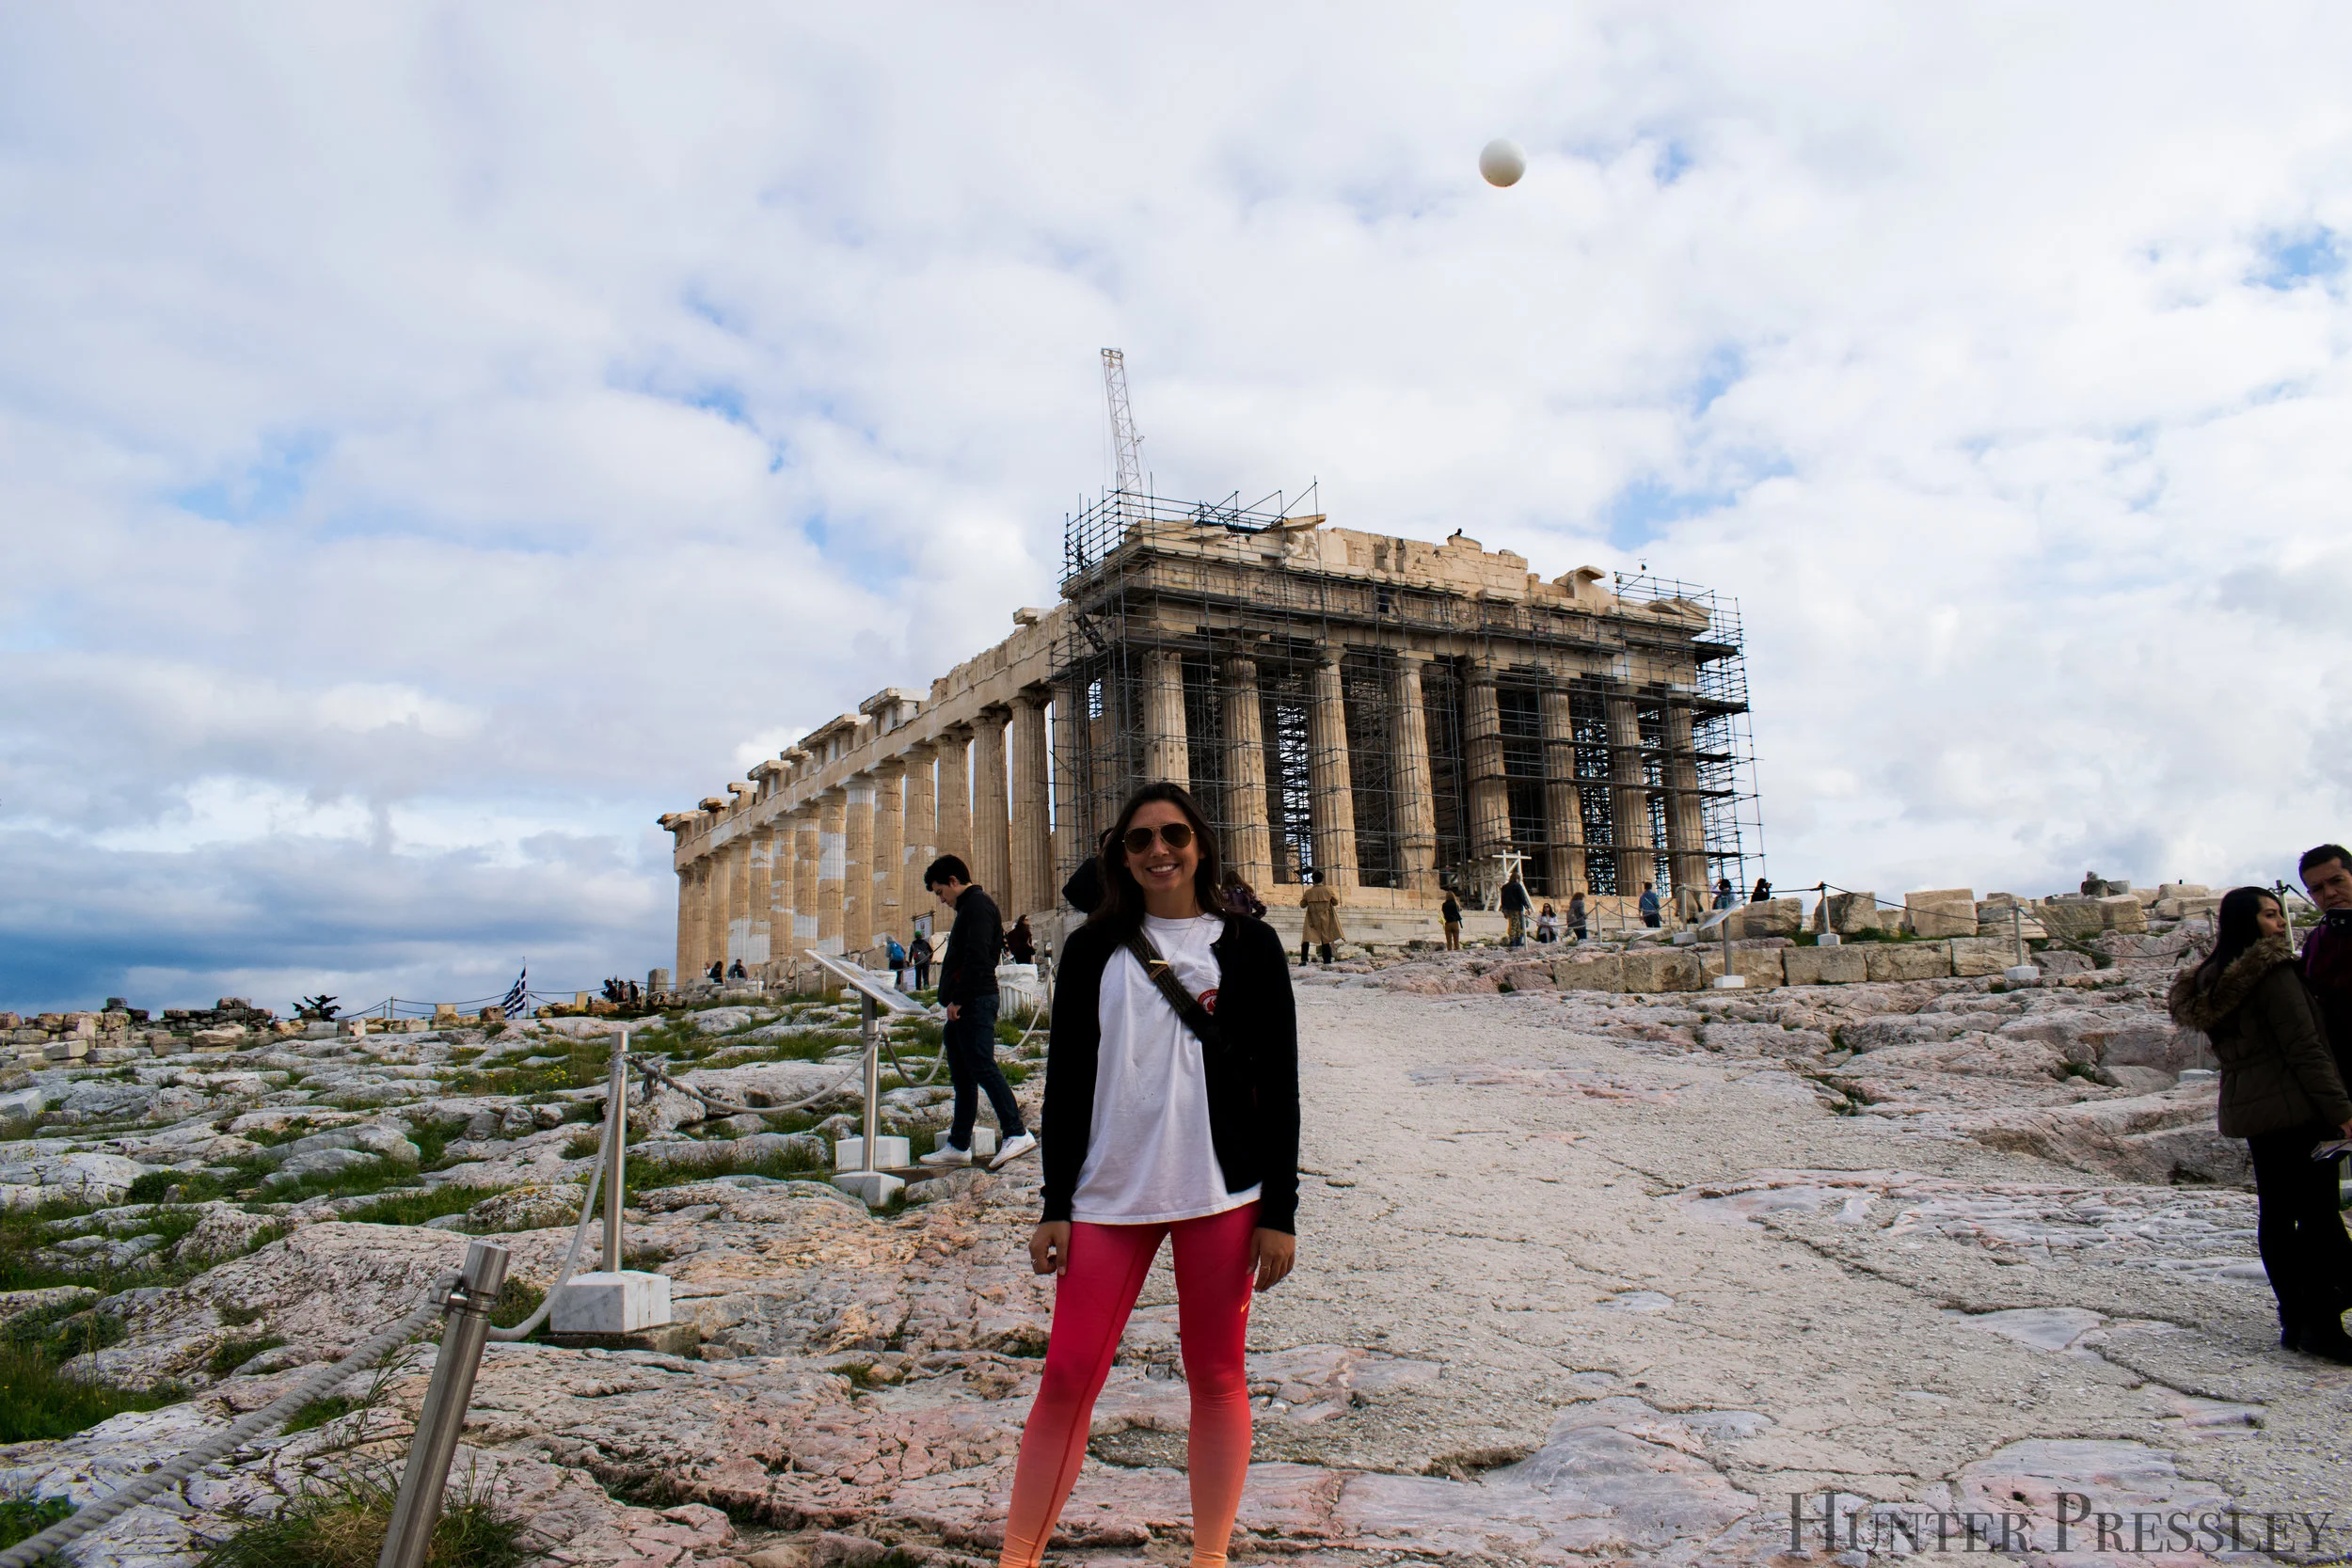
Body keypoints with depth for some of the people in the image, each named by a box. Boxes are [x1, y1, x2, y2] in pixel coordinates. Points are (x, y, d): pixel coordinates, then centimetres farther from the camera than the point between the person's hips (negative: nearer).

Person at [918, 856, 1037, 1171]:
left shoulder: (977, 905, -10)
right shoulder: (969, 907, 23)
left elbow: (977, 957, -20)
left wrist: (958, 999, -20)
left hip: (974, 1003, -11)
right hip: (964, 1006, 11)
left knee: (983, 1068, -14)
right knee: (962, 1075, 12)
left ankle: (1016, 1133, -15)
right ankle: (958, 1146, 17)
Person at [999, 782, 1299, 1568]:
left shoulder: (1248, 945, 3)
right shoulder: (1094, 949, 7)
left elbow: (1278, 1083, 3)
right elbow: (1066, 1080, 7)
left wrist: (1279, 1210, -2)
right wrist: (1056, 1205, 3)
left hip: (1221, 1194, 0)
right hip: (1108, 1195, 1)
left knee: (1217, 1377, 8)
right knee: (1068, 1377, 0)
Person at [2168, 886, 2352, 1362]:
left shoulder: (2212, 980, 12)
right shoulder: (2274, 970, -13)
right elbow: (2304, 1048, -16)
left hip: (2246, 1110, 8)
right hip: (2295, 1108, -8)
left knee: (2275, 1215, 11)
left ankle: (2295, 1321, 16)